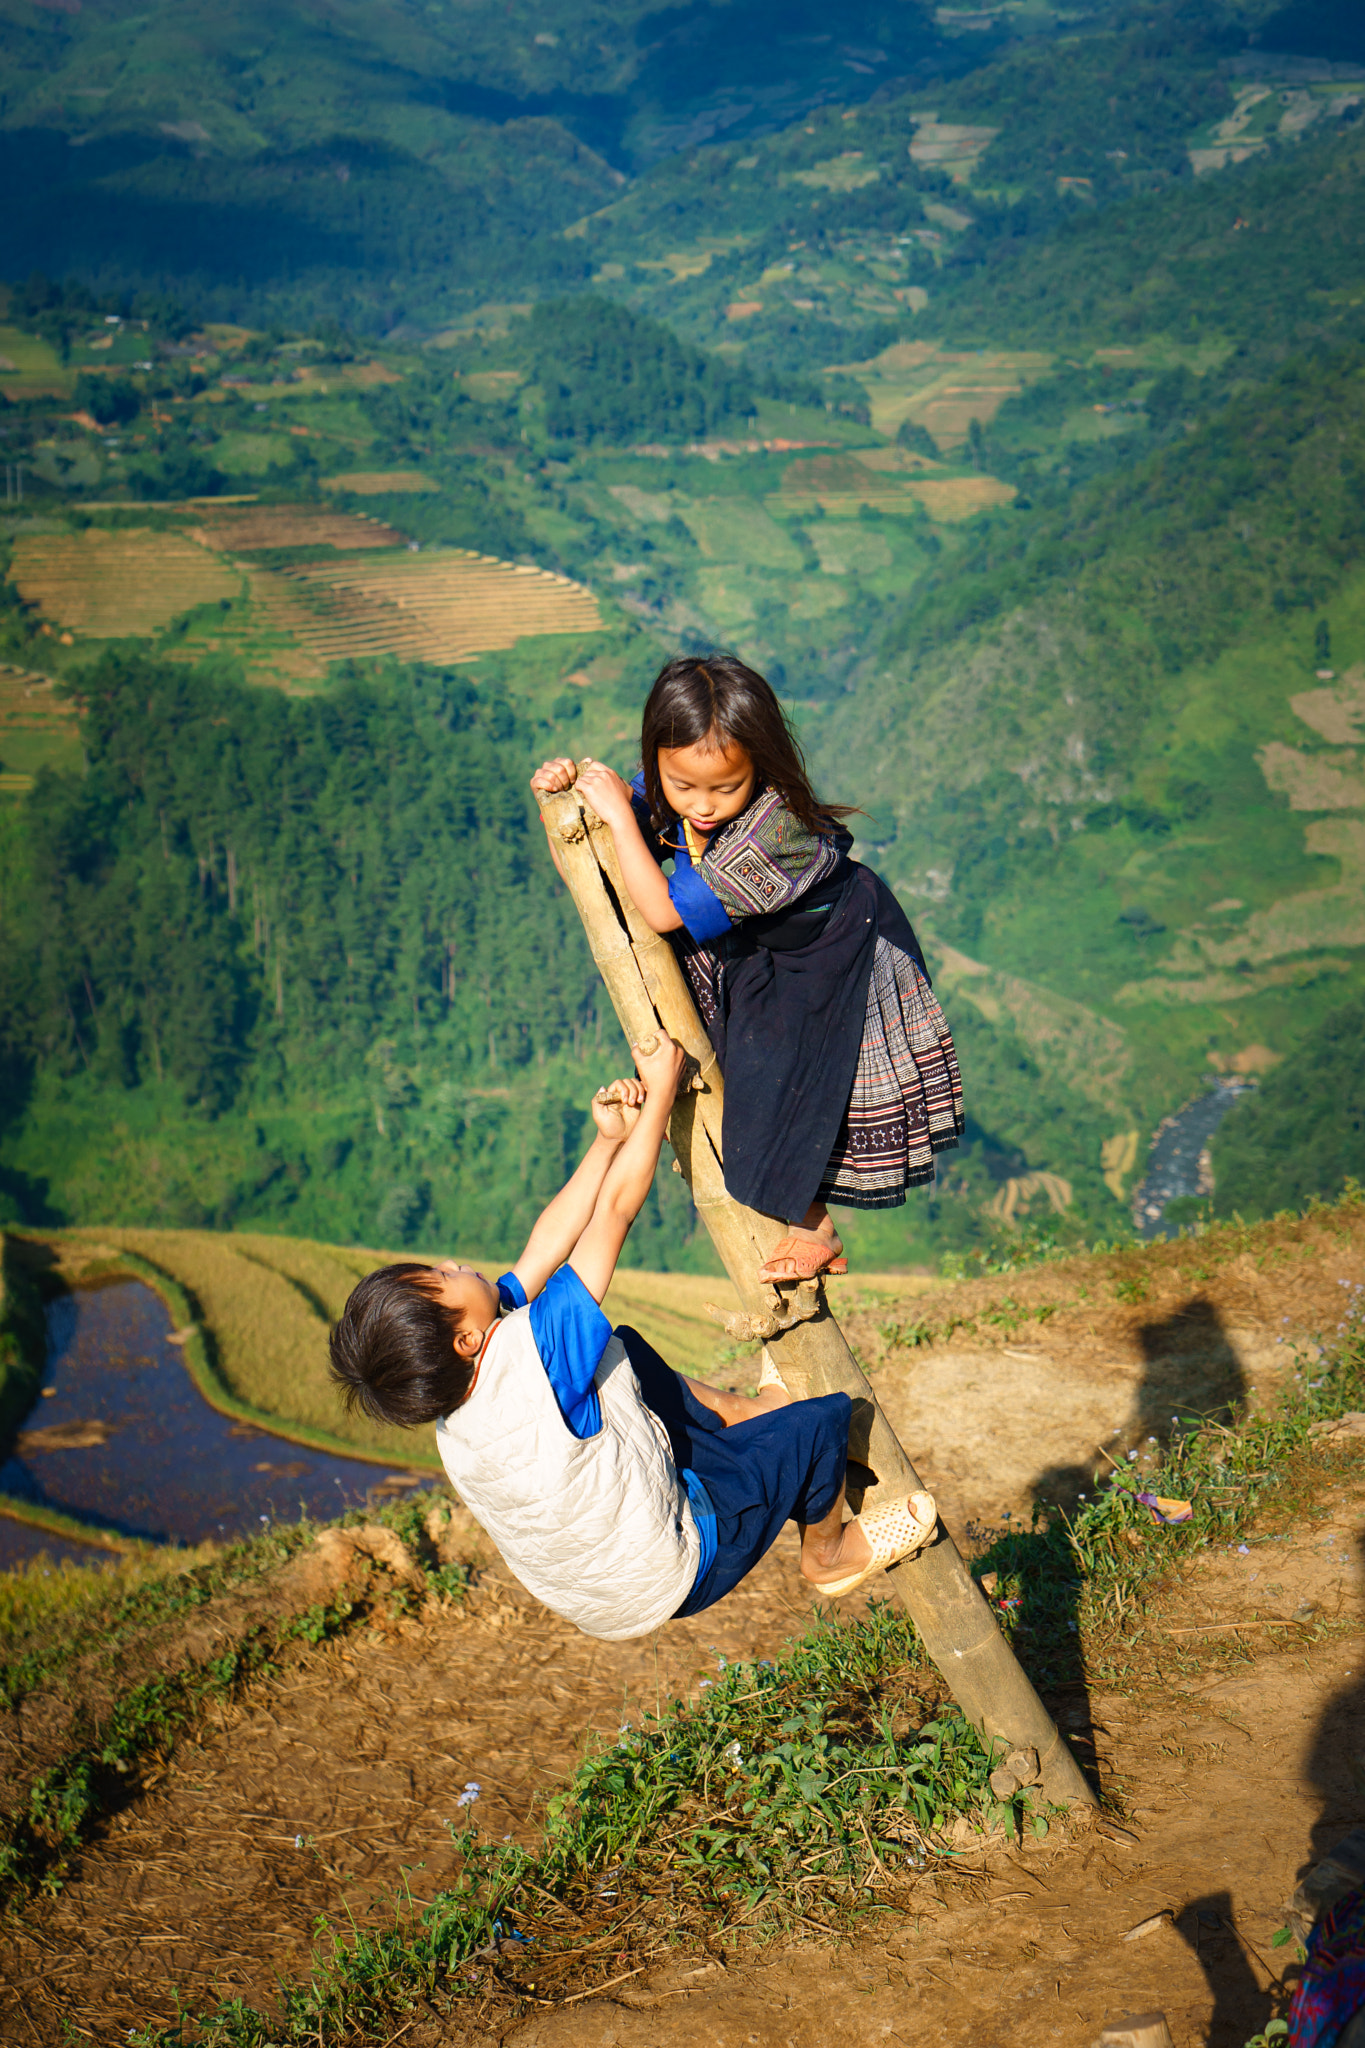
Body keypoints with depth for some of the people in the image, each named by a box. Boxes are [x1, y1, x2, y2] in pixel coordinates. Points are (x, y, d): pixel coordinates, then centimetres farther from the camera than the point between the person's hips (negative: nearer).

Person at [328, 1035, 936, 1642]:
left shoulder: (454, 1389, -14)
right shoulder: (531, 1356, -37)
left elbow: (546, 1247, -5)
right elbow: (615, 1209, -28)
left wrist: (609, 1139, -2)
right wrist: (663, 1088, -17)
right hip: (673, 1577, -8)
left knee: (627, 1352, 19)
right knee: (824, 1415, 0)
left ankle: (741, 1413, 37)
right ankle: (829, 1553, 27)